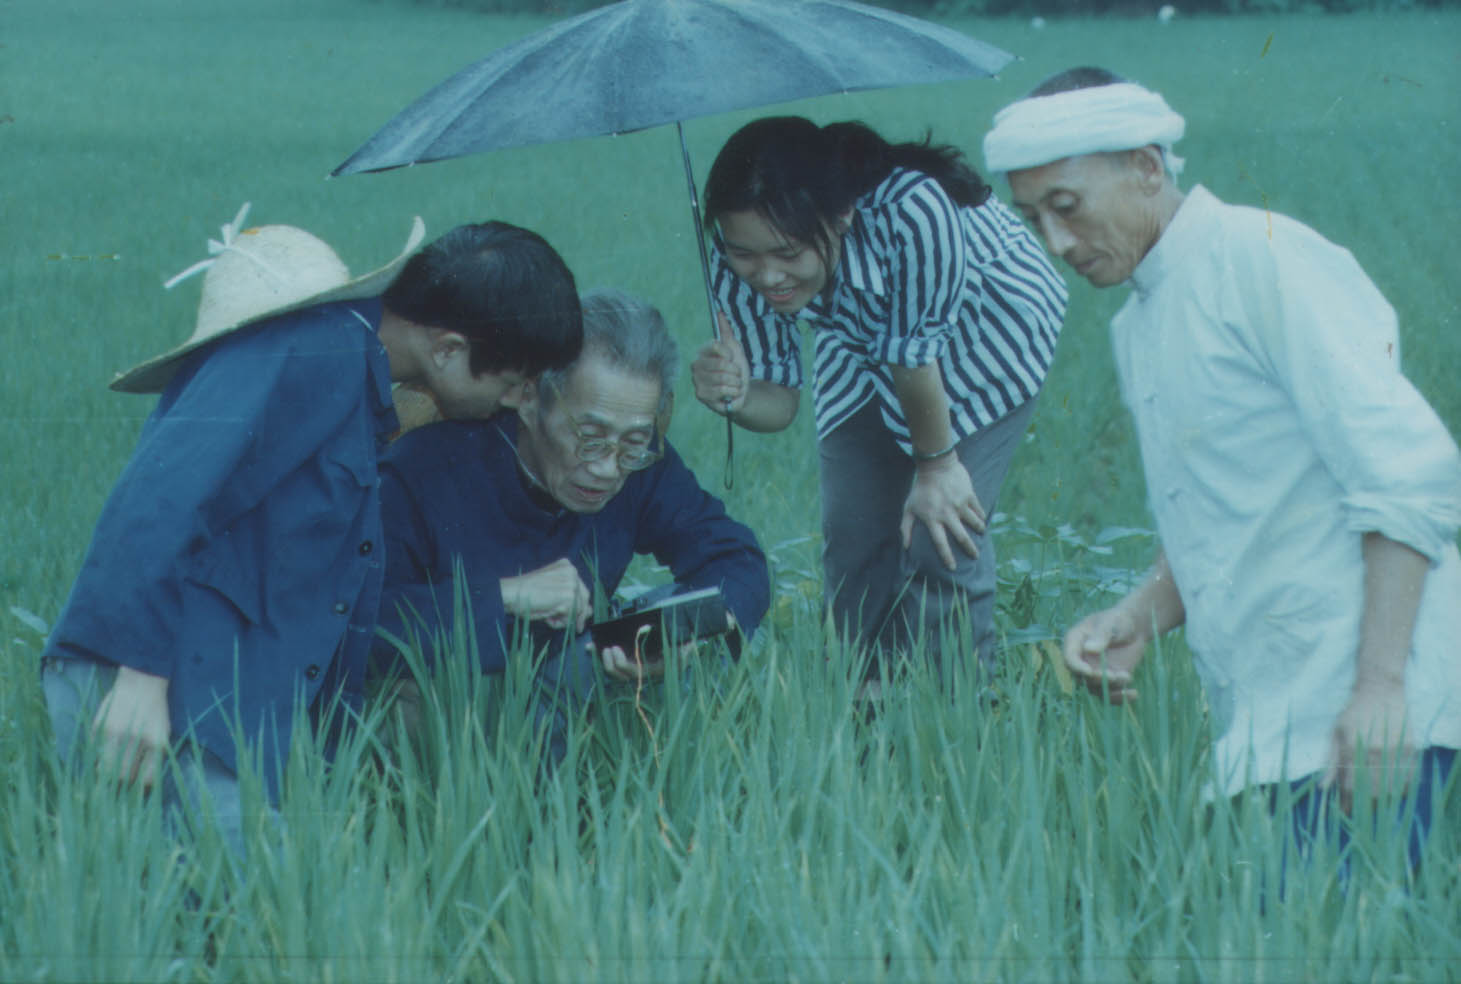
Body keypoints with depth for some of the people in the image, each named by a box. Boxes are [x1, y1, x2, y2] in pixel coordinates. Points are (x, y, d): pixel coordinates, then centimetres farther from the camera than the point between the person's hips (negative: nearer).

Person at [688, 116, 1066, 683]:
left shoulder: (910, 214, -43)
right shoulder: (742, 268, -27)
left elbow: (917, 352, -28)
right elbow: (779, 400, -15)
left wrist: (937, 465, -14)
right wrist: (735, 398, -37)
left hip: (985, 332, -5)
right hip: (863, 348, 5)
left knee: (942, 533, -15)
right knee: (852, 540, 2)